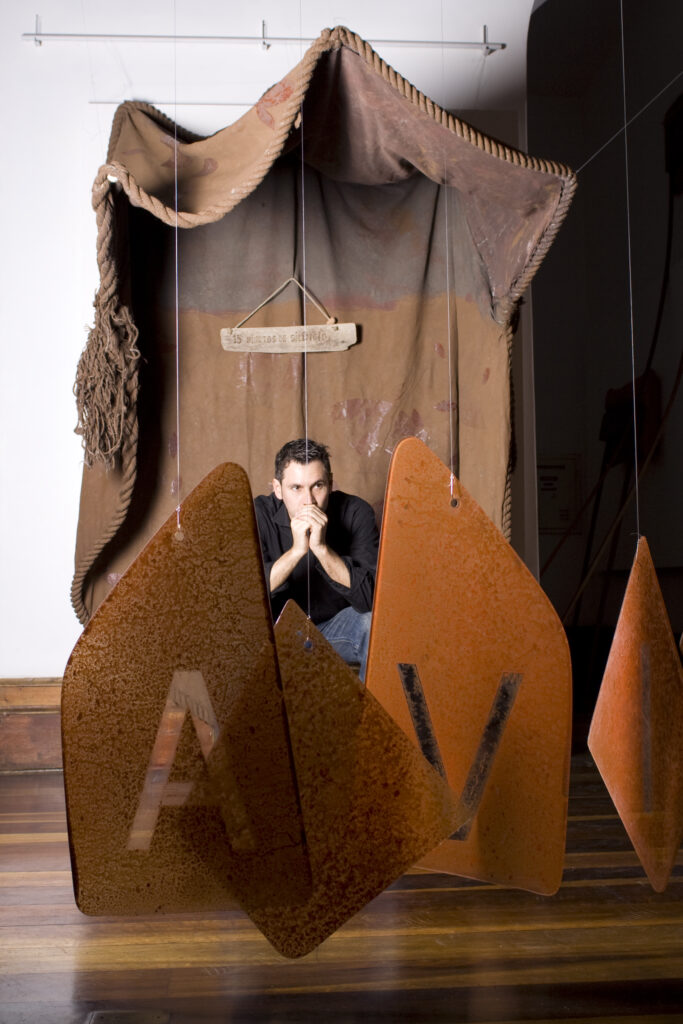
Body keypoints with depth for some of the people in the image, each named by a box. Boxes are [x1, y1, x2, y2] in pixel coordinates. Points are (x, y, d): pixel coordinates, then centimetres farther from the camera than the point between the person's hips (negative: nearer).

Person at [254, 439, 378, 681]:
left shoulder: (356, 513, -17)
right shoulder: (258, 516, -17)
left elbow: (370, 598, -26)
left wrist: (321, 548, -38)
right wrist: (296, 550, -39)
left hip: (337, 624, 0)